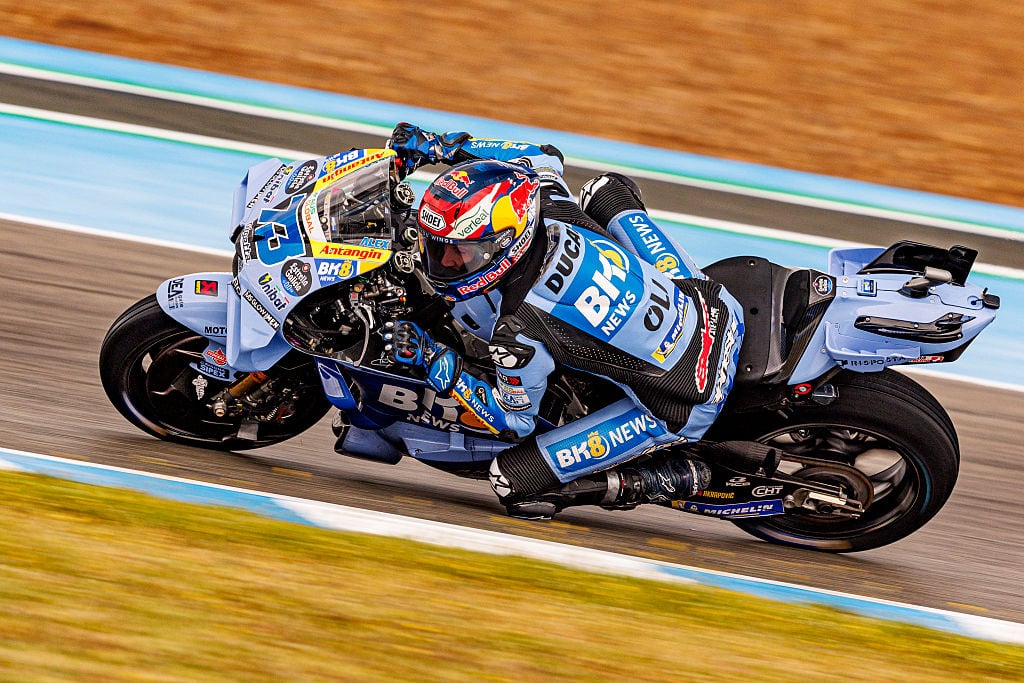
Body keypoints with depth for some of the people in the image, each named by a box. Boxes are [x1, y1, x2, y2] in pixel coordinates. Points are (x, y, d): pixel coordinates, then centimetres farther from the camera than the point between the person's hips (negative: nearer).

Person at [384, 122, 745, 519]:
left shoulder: (520, 336, -28)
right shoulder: (550, 209, -11)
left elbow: (514, 421, -9)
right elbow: (542, 156, 15)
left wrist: (435, 362, -9)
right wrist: (439, 146, 12)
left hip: (682, 411, -7)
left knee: (511, 478, -3)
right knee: (606, 187, 24)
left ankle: (671, 482, 4)